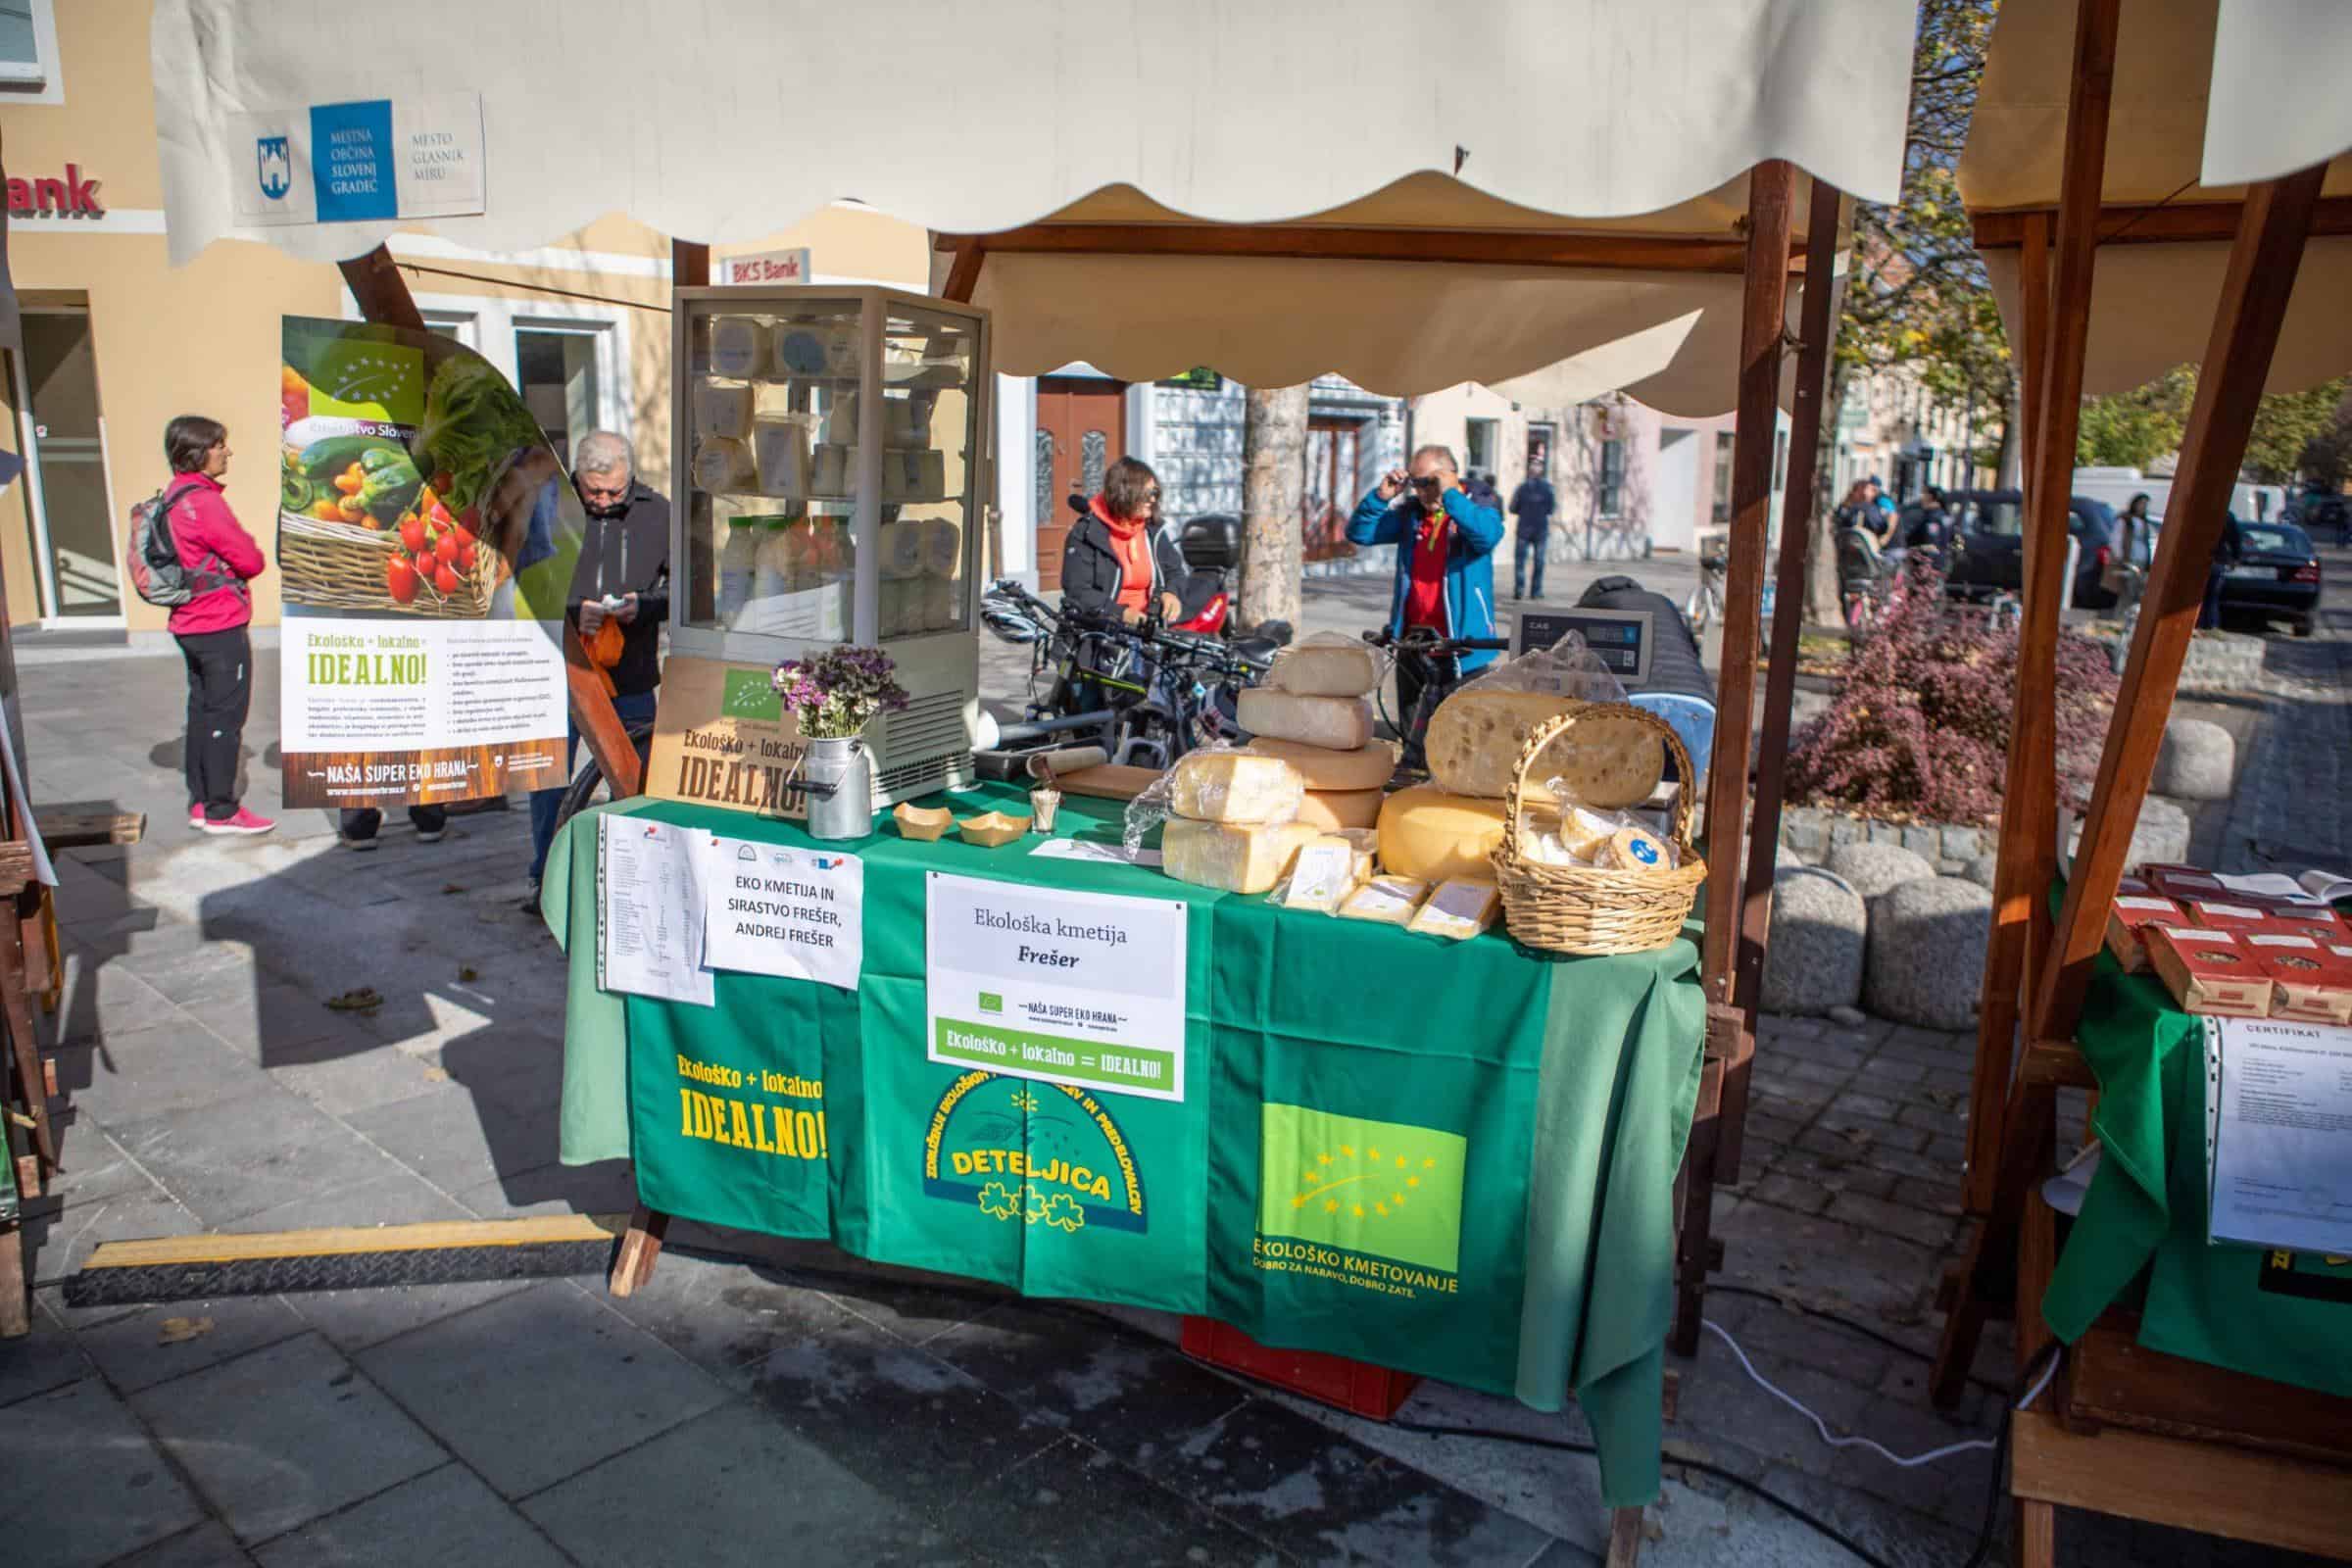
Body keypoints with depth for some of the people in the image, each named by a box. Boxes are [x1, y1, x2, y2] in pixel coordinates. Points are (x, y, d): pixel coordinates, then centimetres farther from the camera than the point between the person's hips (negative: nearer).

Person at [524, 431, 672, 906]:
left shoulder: (657, 511, 1)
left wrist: (644, 606, -12)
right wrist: (569, 613, -15)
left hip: (632, 676, 1)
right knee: (549, 777, 5)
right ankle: (545, 877, 20)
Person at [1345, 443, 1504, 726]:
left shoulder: (1477, 511, -2)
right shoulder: (1410, 514, 11)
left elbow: (1488, 535, -25)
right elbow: (1359, 533, 8)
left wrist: (1450, 495, -24)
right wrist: (1381, 497, -6)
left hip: (1461, 645, -5)